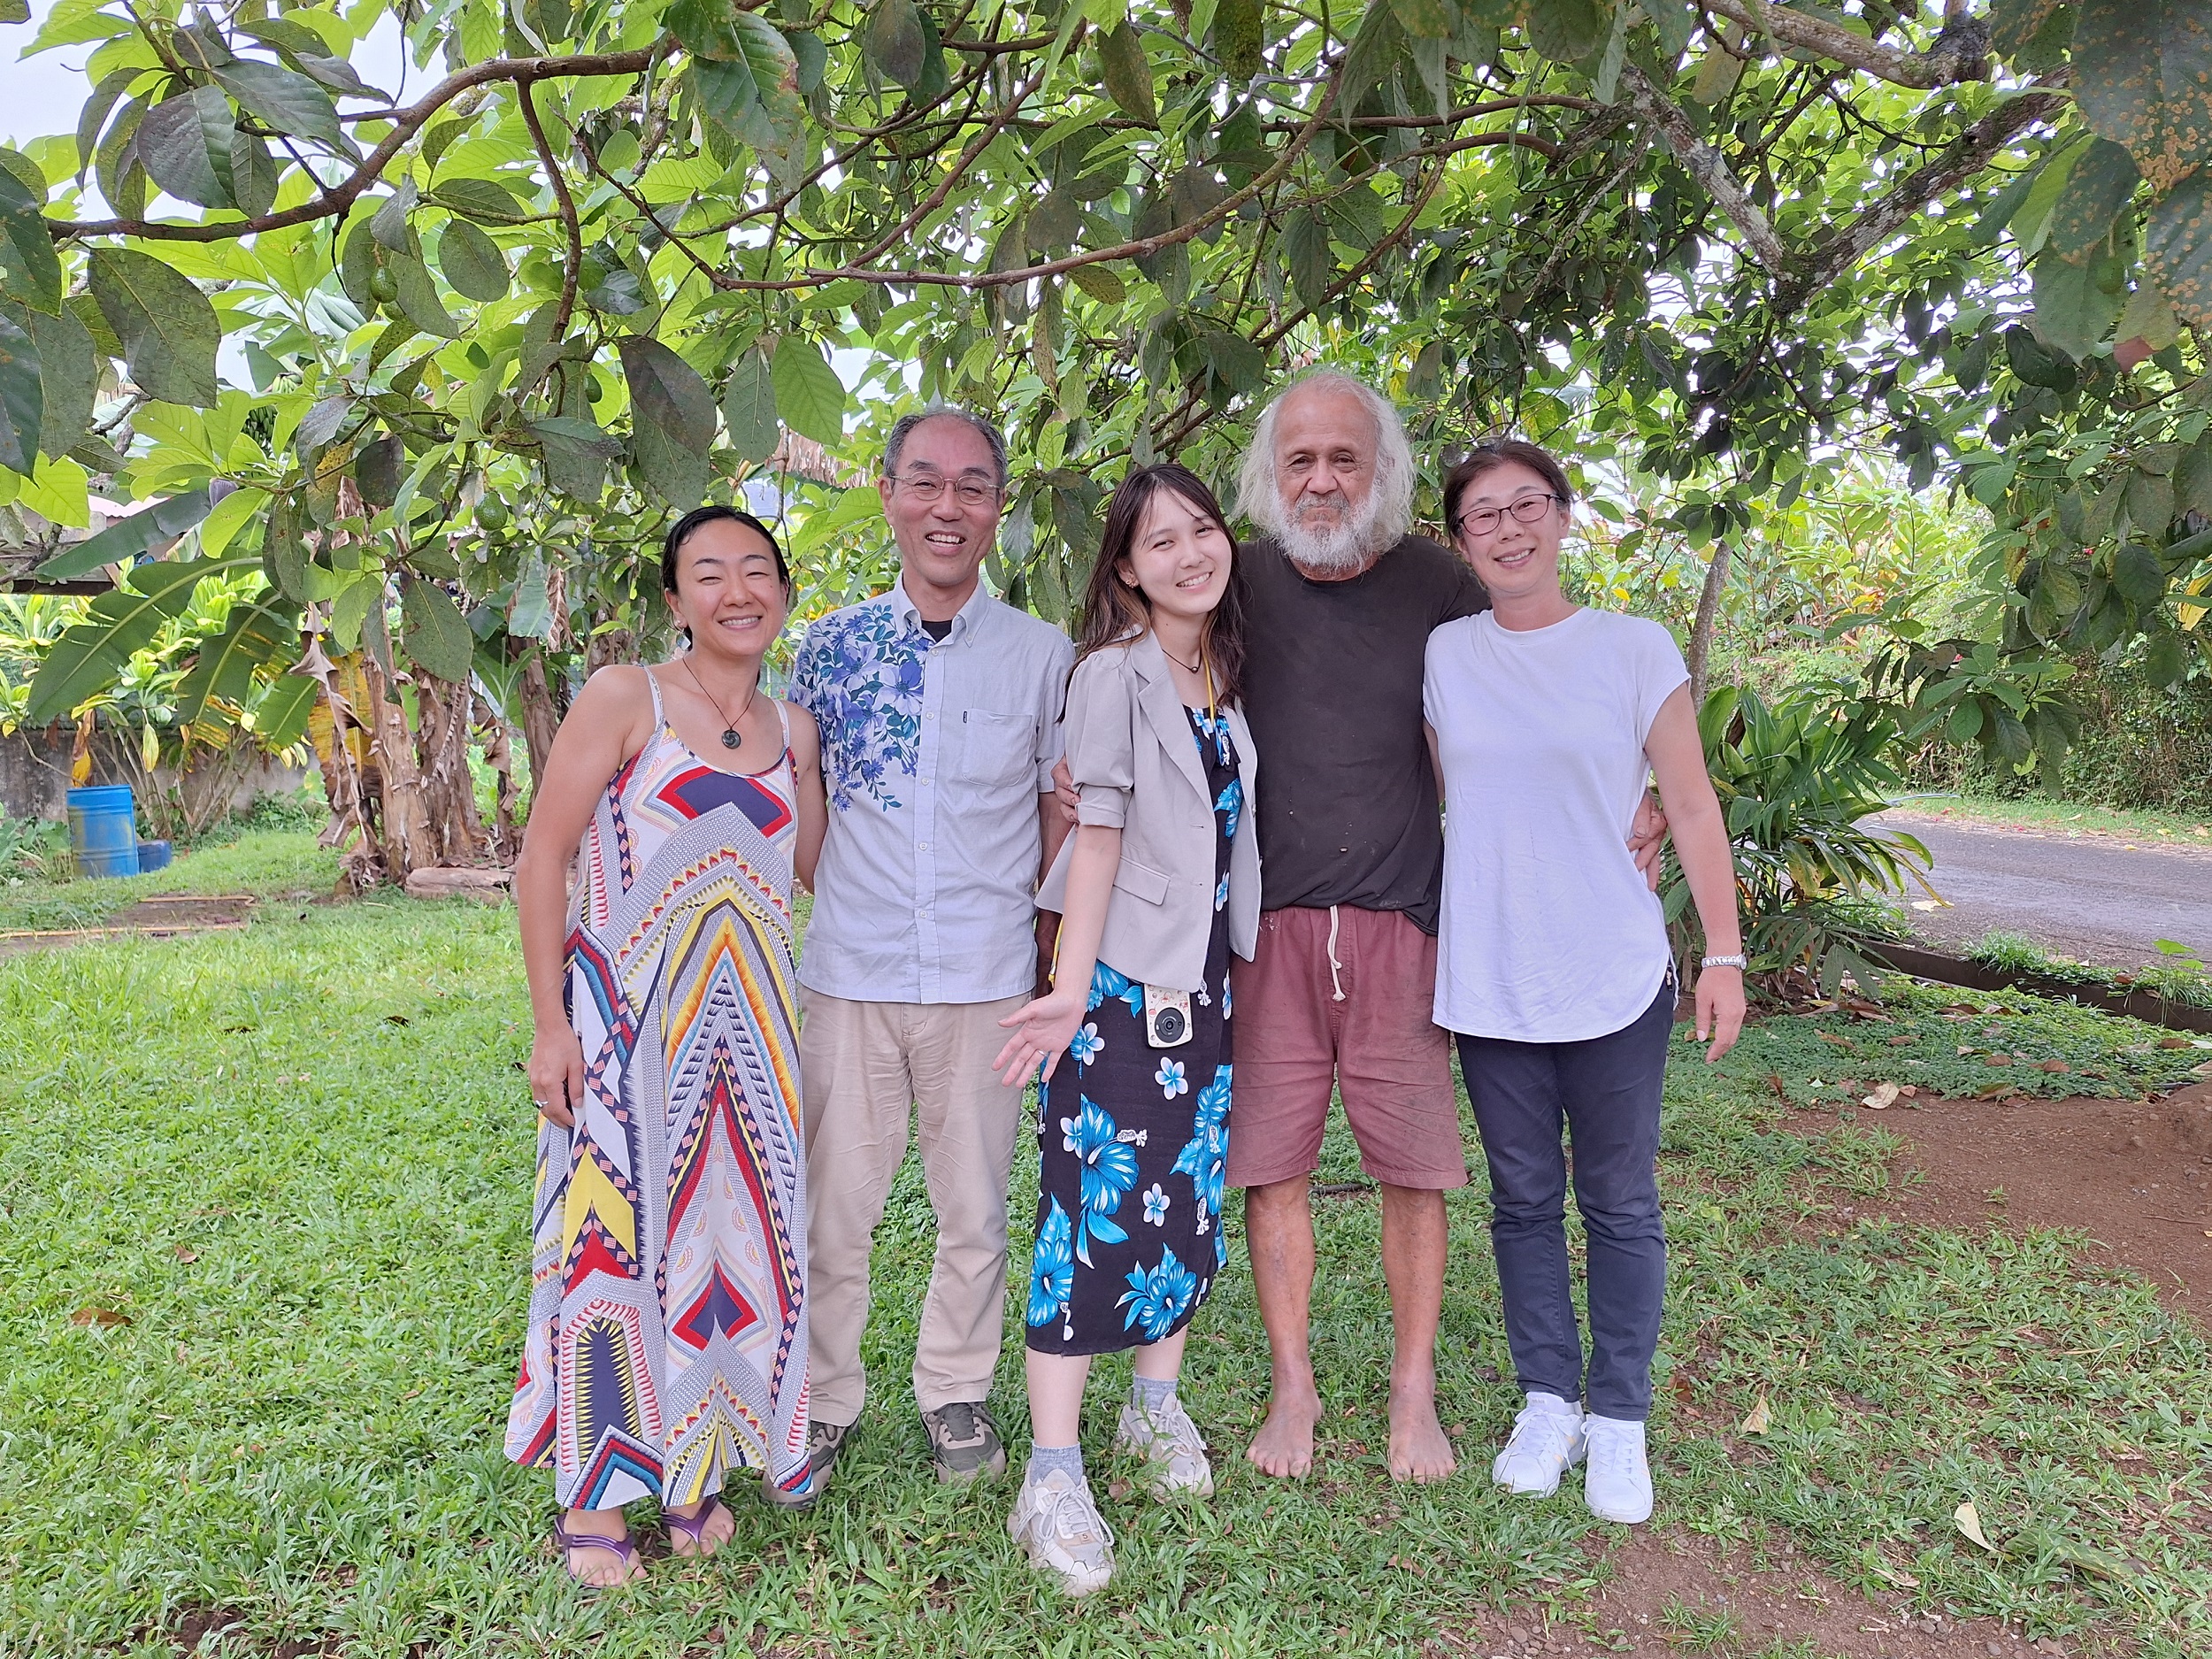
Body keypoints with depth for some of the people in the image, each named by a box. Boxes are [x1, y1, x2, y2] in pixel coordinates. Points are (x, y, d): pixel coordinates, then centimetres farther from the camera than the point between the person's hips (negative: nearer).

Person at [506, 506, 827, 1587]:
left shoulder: (792, 729, 9)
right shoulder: (623, 699, -6)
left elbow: (816, 867, 13)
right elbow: (542, 861, -7)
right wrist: (549, 1023, -10)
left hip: (748, 1025, 5)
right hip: (626, 1018, -4)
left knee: (732, 1230, 10)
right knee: (618, 1235, 2)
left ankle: (694, 1466, 30)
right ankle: (594, 1491, 22)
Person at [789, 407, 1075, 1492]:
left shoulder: (1043, 655, 2)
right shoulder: (831, 646, 4)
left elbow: (1065, 819, 7)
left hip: (987, 981, 0)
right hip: (850, 974, 1)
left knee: (975, 1209, 12)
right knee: (830, 1210, 7)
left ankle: (956, 1390, 33)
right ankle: (825, 1399, 28)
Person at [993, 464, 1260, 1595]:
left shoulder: (1225, 676, 11)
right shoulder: (1114, 673, -8)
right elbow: (1098, 830, -15)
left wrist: (1227, 974, 6)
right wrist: (1071, 988, -20)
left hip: (1205, 973, 7)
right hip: (1123, 978, -7)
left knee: (1188, 1197, 14)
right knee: (1097, 1210, -6)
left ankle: (1156, 1407, 32)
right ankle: (1053, 1482, 2)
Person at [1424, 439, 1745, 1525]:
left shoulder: (1635, 649, -2)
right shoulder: (1445, 655, 4)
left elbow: (1692, 808, -1)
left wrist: (1724, 954, -4)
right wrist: (1427, 949, 11)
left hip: (1616, 980, -2)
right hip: (1488, 980, 2)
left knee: (1621, 1204, 8)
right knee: (1524, 1198, 12)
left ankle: (1619, 1418, 24)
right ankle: (1547, 1401, 28)